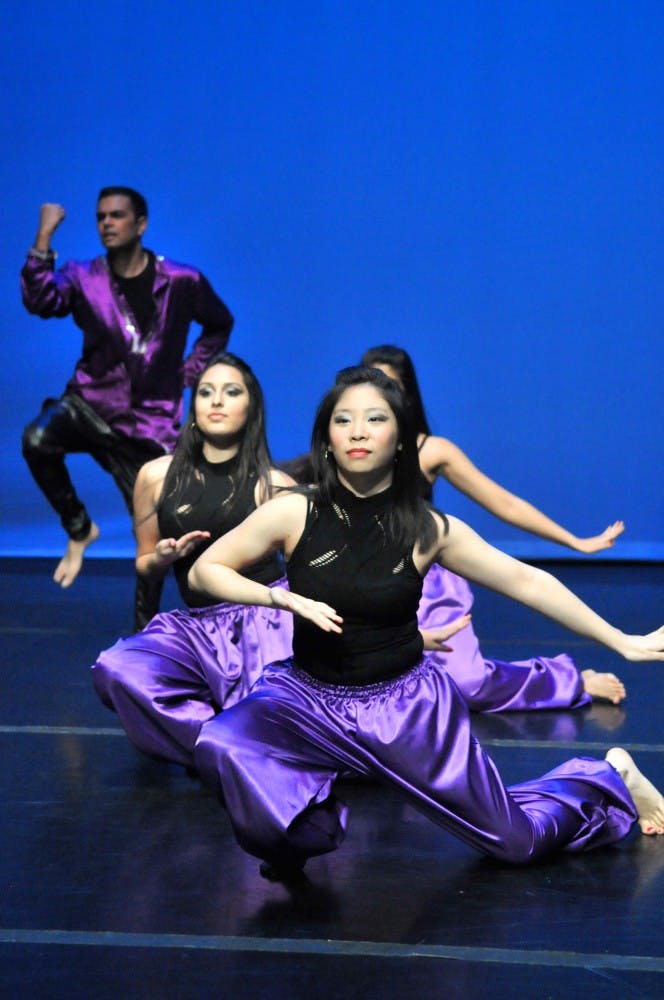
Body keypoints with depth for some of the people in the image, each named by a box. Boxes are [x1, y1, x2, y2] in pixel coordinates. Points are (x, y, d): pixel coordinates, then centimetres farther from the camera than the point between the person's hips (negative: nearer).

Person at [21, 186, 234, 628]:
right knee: (38, 440, -33)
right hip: (90, 405, 0)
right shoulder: (83, 278, -1)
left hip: (148, 422, 0)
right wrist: (45, 236, -27)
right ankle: (79, 529, -8)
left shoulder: (183, 282, 0)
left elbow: (220, 326, 17)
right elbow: (40, 301, -21)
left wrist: (189, 372, 7)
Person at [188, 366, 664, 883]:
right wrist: (282, 598, -21)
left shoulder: (428, 530, -10)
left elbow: (527, 582, -1)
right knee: (218, 747, -29)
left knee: (516, 841, 5)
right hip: (311, 696, 1)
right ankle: (305, 829, 3)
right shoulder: (293, 514, -13)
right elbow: (204, 570, -4)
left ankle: (611, 776, 38)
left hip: (405, 703, 0)